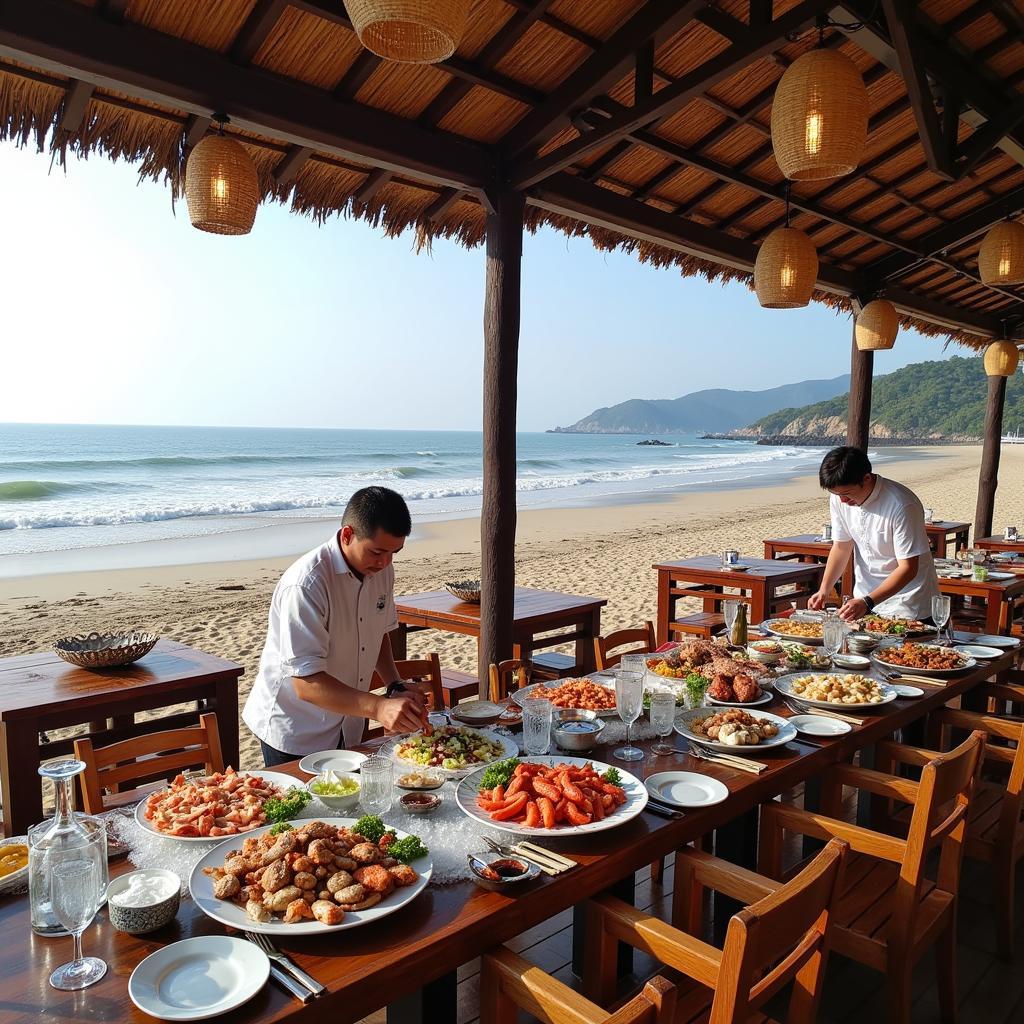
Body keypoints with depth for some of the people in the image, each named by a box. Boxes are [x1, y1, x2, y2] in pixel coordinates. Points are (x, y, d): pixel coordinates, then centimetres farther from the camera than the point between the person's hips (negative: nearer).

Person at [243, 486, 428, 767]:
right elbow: (306, 684, -32)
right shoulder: (304, 585, -29)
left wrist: (396, 689, -4)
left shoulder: (381, 570, -5)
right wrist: (378, 707, -43)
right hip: (293, 734, -7)